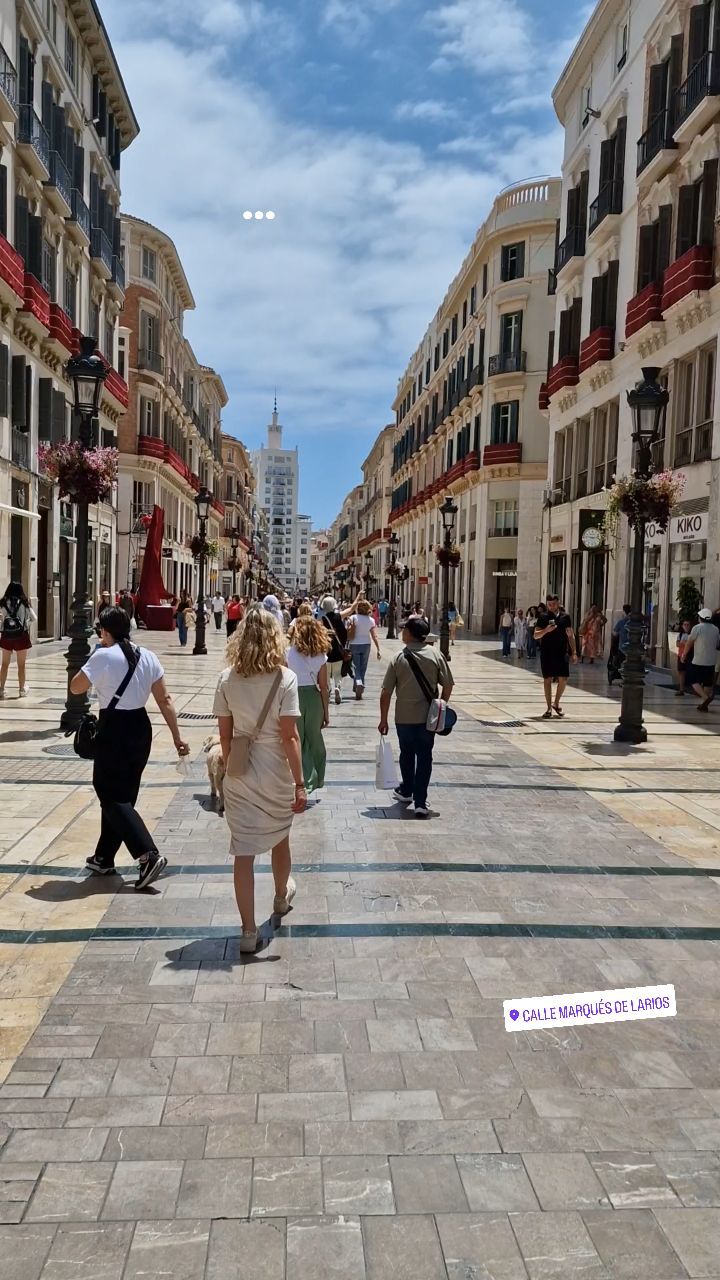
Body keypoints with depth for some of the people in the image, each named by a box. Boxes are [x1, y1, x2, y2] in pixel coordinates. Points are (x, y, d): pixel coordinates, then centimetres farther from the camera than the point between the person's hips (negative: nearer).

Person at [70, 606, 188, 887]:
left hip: (114, 730, -7)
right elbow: (165, 700, 3)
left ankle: (149, 855, -13)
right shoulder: (147, 657, 4)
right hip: (140, 727, 7)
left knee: (111, 796, 0)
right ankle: (104, 858, 29)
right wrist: (177, 737, 7)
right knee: (122, 794, 17)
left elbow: (76, 687, -4)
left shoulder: (103, 656, -13)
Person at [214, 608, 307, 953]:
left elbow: (225, 734, 1)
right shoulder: (284, 678, -13)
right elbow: (289, 737, -16)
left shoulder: (227, 679, -4)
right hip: (275, 773, -1)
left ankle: (248, 930, 8)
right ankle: (282, 896, 49)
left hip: (238, 773, 1)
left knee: (243, 851, 6)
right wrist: (300, 783, -11)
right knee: (279, 839, 23)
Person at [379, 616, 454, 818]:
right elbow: (448, 685, -5)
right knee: (424, 757, 7)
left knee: (407, 754, 20)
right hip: (427, 717, 0)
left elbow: (386, 693, -7)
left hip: (404, 717, 0)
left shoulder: (399, 658, -8)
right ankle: (420, 802, 3)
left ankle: (406, 792, 38)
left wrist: (383, 719, 2)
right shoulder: (436, 655, -7)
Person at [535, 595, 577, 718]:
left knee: (564, 679, -2)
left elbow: (570, 635, 11)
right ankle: (549, 708, 9)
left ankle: (556, 703, 20)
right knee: (547, 679, 1)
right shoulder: (543, 618, 1)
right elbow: (536, 635, -1)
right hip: (547, 653, -2)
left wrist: (574, 652, 6)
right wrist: (546, 630, -19)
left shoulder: (565, 617, 6)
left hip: (561, 652, 2)